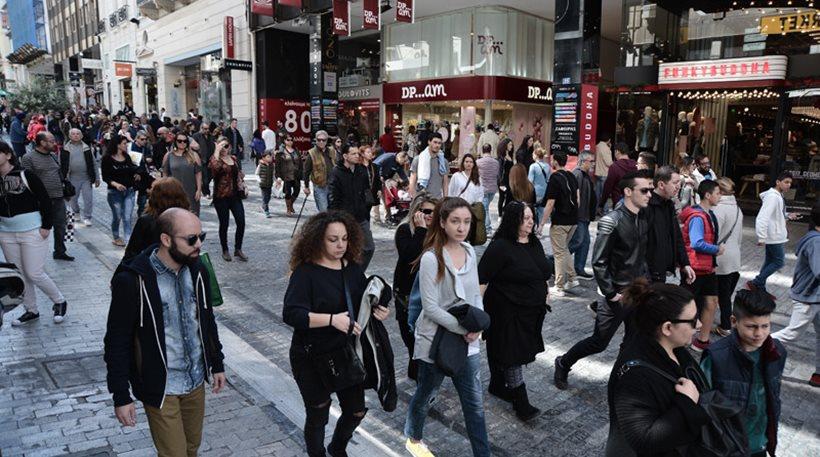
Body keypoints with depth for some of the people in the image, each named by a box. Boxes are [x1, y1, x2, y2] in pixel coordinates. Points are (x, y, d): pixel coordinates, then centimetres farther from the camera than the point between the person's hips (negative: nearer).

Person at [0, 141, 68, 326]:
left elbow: (45, 200, -7)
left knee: (34, 274, -4)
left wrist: (46, 226, -10)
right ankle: (31, 311, 25)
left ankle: (60, 302, 17)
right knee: (19, 275, 11)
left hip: (32, 232, -5)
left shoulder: (26, 176, -9)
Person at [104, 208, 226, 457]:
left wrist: (217, 363, 13)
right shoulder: (132, 280, -21)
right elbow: (117, 342, -13)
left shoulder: (197, 270, -4)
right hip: (161, 389, -5)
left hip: (196, 381, 5)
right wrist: (121, 397, -11)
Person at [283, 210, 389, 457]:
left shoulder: (354, 269, 1)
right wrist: (332, 319, -33)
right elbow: (290, 314, -25)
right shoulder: (306, 272, -16)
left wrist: (378, 312, -9)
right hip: (313, 359, -5)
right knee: (318, 415, 13)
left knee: (356, 410, 15)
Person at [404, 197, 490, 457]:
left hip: (467, 341, 5)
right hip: (436, 341, -4)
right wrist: (464, 328, -21)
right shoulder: (431, 258, -20)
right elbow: (431, 308, -21)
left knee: (475, 403, 9)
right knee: (425, 396, 18)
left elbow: (475, 294, 8)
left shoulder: (470, 251, 0)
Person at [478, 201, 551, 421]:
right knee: (513, 355, -1)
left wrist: (544, 299, 21)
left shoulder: (534, 243, 7)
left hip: (531, 311, 8)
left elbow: (543, 273, 19)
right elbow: (482, 278, -19)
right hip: (507, 313, -7)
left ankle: (497, 385, 36)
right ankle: (521, 403, 6)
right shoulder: (500, 247, -18)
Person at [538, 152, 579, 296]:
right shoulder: (572, 176, 8)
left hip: (559, 222, -7)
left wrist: (541, 224, -12)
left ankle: (559, 288, 6)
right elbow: (577, 197, 12)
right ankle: (572, 279, 22)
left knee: (559, 253, 1)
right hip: (573, 220, 7)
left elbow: (550, 204, -17)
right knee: (564, 249, 23)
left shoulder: (554, 178, -14)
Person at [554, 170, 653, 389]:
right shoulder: (611, 221, -19)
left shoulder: (643, 219, 2)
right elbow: (598, 263, -19)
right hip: (618, 295, -7)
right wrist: (612, 294, -17)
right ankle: (563, 364, 25)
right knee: (599, 342, 4)